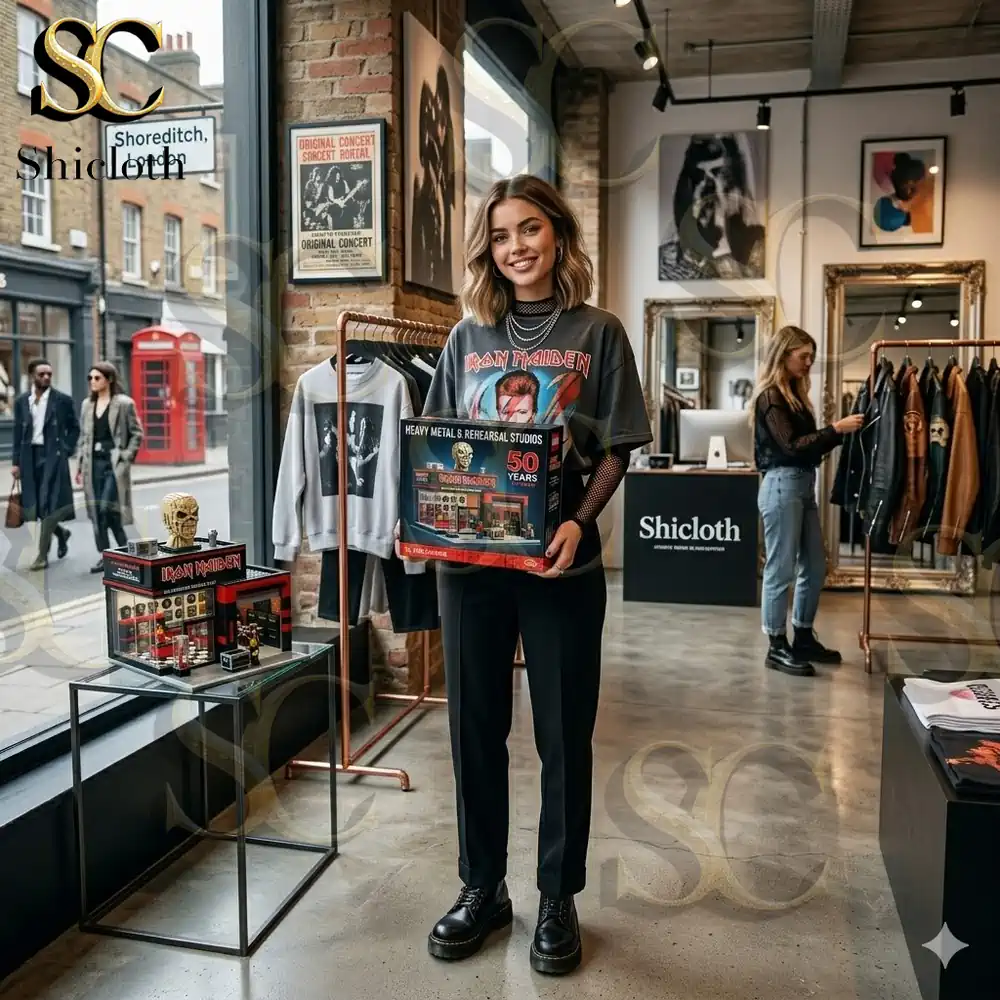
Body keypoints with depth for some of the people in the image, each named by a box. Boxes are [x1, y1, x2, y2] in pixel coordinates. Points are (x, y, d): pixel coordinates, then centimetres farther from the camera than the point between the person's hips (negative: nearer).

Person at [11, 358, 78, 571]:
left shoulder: (63, 400, 0)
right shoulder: (21, 401, 8)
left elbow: (74, 428, 7)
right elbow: (18, 433, 10)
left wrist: (65, 450, -3)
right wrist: (16, 462, 6)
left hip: (52, 456, -4)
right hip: (30, 456, 4)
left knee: (48, 504, -8)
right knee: (35, 505, 5)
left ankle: (42, 555, -2)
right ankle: (61, 532, 33)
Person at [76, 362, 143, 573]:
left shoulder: (124, 403, -3)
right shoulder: (87, 405, 13)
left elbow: (137, 434, -2)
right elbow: (83, 437, 16)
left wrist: (126, 458, -10)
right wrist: (80, 465, 11)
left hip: (114, 463, -5)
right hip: (93, 463, 6)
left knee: (108, 508, -13)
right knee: (96, 510, 5)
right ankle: (104, 555, 13)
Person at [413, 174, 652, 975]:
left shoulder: (598, 333, 2)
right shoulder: (468, 338, 9)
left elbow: (616, 451, -2)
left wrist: (578, 522, -18)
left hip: (560, 561, -2)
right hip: (469, 559, 3)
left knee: (563, 732, 8)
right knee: (475, 726, 11)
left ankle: (559, 898, 26)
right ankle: (482, 887, 29)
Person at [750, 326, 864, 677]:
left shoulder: (794, 393, 17)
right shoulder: (770, 397, -10)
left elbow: (809, 443, 13)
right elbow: (791, 445, -18)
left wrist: (841, 433, 1)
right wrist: (836, 429, -17)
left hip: (804, 485, 9)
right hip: (782, 485, -9)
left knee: (814, 567, 13)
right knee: (781, 569, -2)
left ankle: (803, 638, 25)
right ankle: (777, 647, 7)